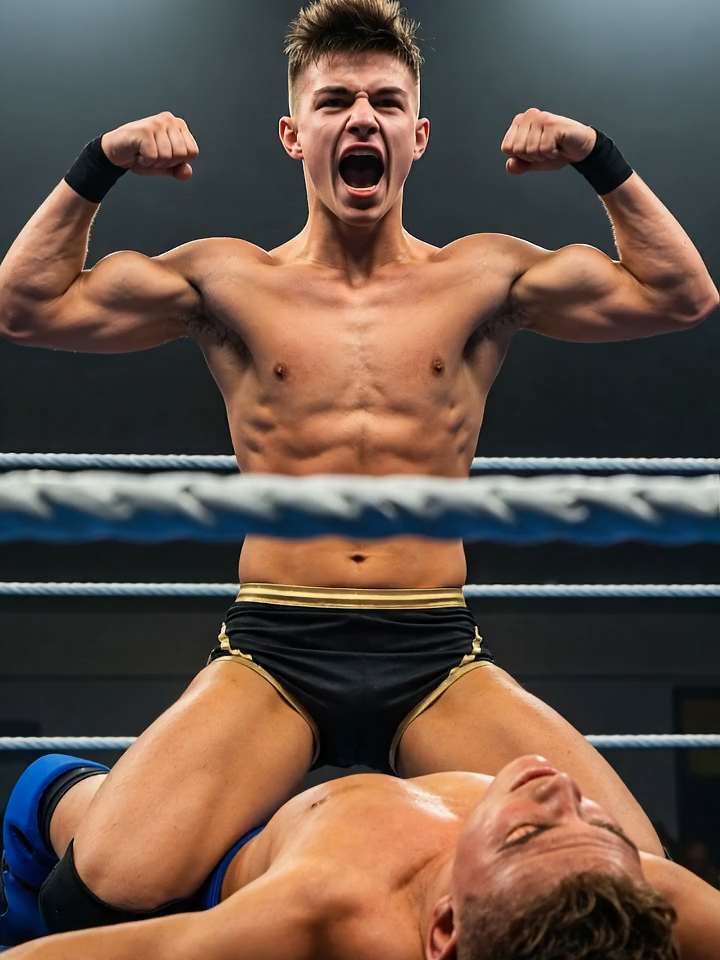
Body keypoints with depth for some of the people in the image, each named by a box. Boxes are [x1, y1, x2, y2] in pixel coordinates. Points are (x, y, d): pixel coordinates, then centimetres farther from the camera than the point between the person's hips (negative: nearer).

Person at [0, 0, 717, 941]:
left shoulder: (484, 277, 11)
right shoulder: (230, 281, 10)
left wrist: (601, 159, 3)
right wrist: (98, 167, 1)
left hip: (438, 660, 2)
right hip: (270, 655, -1)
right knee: (107, 891, -27)